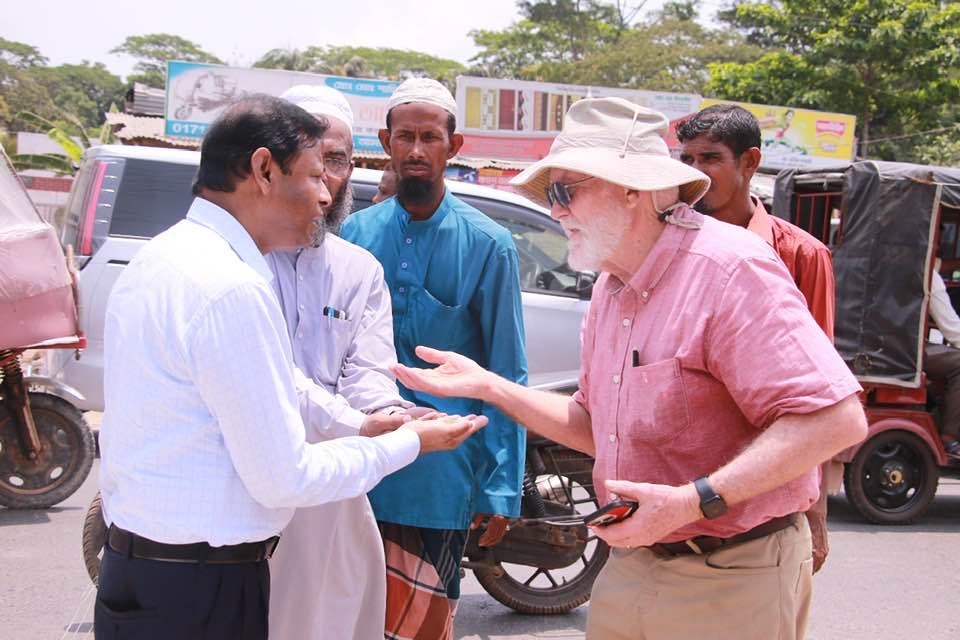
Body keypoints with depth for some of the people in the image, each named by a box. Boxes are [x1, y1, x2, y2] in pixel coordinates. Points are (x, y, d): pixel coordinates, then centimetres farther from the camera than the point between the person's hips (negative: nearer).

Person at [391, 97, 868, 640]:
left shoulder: (729, 268, -19)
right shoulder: (610, 288, 8)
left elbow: (838, 419, -26)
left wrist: (695, 501, -31)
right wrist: (485, 385, 7)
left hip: (731, 585, -7)